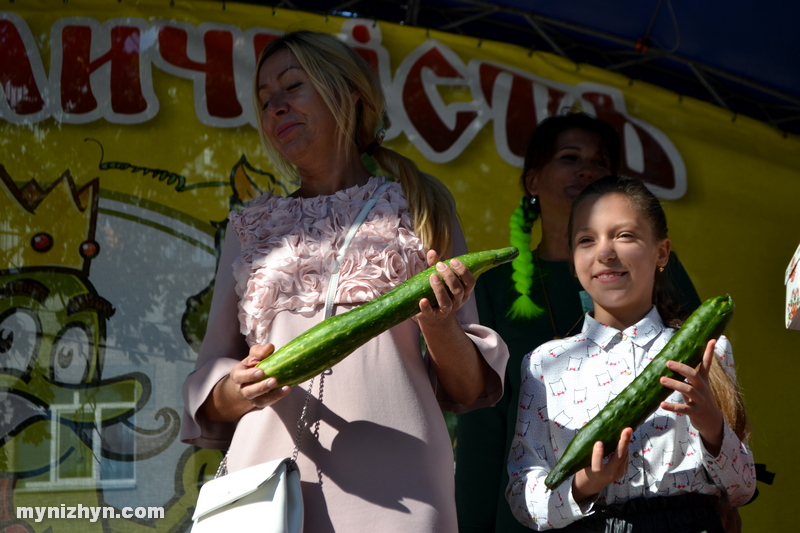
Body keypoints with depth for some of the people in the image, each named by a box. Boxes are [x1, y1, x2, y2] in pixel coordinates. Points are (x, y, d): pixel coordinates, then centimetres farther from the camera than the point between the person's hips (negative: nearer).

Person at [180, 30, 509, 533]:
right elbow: (210, 381, 14)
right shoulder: (251, 227, 17)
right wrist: (238, 391, -7)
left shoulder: (418, 207, 12)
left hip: (395, 490, -1)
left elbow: (468, 389, 10)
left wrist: (439, 325, -10)